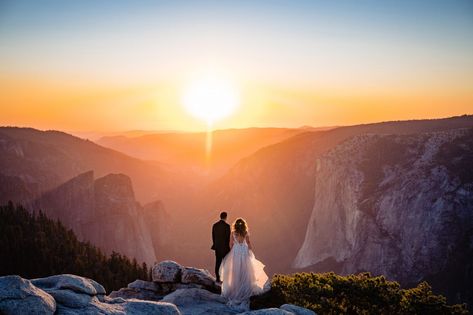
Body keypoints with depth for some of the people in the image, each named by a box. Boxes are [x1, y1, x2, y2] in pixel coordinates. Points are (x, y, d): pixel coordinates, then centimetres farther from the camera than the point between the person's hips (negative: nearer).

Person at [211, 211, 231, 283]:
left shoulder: (215, 225, 4)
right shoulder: (227, 226, -13)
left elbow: (213, 236, 9)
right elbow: (228, 237, -13)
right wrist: (228, 247, -2)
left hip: (217, 247, 5)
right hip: (225, 247, -5)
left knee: (218, 263, 7)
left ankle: (218, 278, 8)